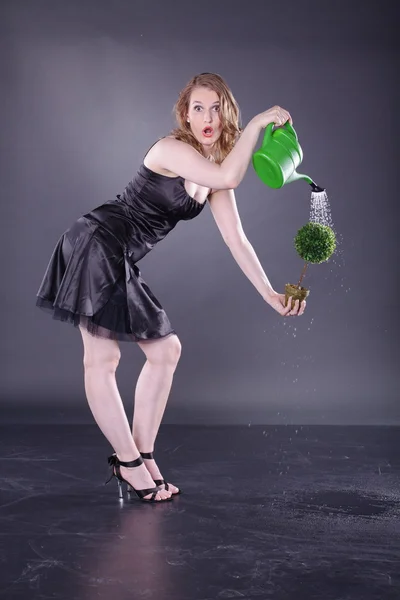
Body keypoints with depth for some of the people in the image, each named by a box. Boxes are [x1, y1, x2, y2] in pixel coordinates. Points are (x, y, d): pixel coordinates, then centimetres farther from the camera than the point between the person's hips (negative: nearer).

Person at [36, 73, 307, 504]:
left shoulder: (214, 172, 10)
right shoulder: (171, 149, -15)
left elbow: (235, 239, 8)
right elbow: (228, 178, -33)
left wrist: (270, 295, 4)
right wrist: (257, 123, -21)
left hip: (121, 263, 9)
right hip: (97, 246, -9)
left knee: (165, 350, 8)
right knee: (102, 359, -7)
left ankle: (141, 455, 15)